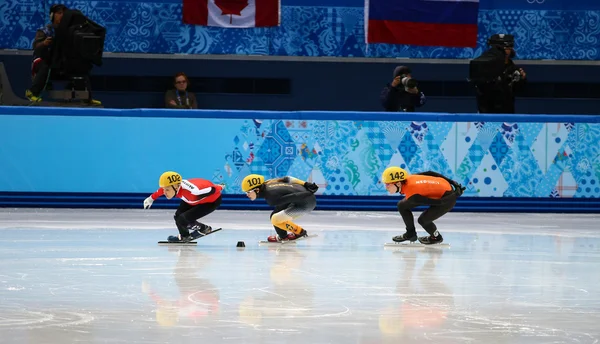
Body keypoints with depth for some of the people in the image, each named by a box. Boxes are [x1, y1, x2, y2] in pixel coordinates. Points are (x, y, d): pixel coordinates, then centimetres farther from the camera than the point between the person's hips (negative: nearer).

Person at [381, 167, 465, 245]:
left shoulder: (412, 196, -33)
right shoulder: (407, 179, -11)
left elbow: (438, 202, -29)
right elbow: (430, 173, -2)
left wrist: (456, 194, -16)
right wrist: (452, 182, 6)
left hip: (448, 196, -8)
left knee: (423, 219, -18)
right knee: (402, 206, 4)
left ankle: (436, 237, 12)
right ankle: (411, 233, 23)